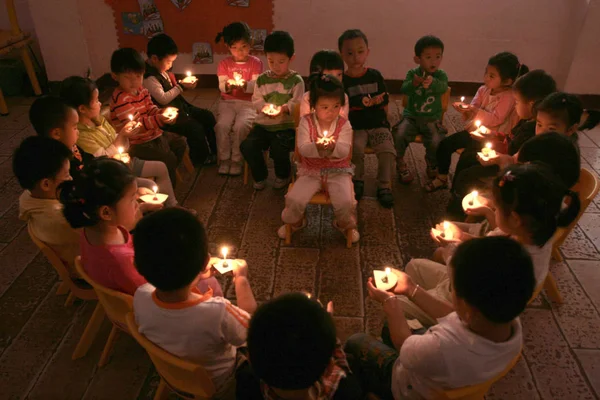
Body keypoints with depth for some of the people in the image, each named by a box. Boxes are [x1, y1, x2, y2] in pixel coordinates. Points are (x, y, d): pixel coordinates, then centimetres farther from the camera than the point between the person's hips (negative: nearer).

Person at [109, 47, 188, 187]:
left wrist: (163, 113, -15)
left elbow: (151, 108, 8)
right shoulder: (120, 99, -24)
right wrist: (159, 120, -39)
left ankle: (170, 173, 32)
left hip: (153, 133, 10)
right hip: (137, 143, -10)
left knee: (181, 142, 17)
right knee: (168, 158, -21)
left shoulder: (141, 90, 4)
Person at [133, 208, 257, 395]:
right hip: (215, 386, -3)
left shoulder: (140, 297, -30)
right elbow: (251, 324, -20)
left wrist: (198, 277, 1)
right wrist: (241, 277, -8)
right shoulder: (217, 313, -43)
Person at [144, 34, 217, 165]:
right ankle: (201, 158, 1)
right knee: (195, 128, -23)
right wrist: (181, 87, -18)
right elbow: (163, 99, -25)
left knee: (207, 116, 7)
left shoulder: (162, 69, 9)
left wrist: (183, 84, 3)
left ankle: (215, 150, 19)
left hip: (179, 107, 10)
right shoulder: (149, 78, -21)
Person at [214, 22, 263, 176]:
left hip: (248, 103, -2)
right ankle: (224, 158, -6)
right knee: (222, 125, -24)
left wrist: (245, 85, -27)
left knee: (240, 126, -29)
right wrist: (227, 85, -22)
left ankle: (237, 160, -10)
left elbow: (256, 85, -7)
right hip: (228, 102, 2)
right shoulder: (224, 63, 9)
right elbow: (221, 86, 1)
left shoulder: (256, 62, 2)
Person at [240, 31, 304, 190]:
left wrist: (283, 109, -26)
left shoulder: (296, 80, -2)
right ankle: (260, 176, 9)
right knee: (247, 146, -18)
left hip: (286, 125, -4)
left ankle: (283, 176, 7)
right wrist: (264, 107, -14)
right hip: (263, 123, 4)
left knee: (278, 149, -30)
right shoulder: (262, 79, 9)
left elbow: (297, 104, -8)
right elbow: (256, 99, 8)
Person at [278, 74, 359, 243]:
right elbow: (302, 149, -15)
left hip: (338, 171, 0)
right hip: (311, 171, 1)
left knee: (346, 202, -22)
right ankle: (295, 222, 19)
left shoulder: (344, 124, -4)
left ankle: (345, 225, 16)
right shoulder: (306, 122, -6)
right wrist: (317, 147, -36)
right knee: (294, 199, -18)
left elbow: (344, 151, -13)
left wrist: (333, 147, -35)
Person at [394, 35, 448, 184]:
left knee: (437, 143, -23)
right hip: (411, 116, 0)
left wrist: (432, 82, -48)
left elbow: (443, 88, -25)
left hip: (432, 119, 0)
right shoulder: (412, 73, 0)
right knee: (399, 135, -27)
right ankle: (400, 163, 3)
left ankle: (432, 164, 14)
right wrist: (414, 83, -42)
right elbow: (404, 89, -19)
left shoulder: (441, 75, -1)